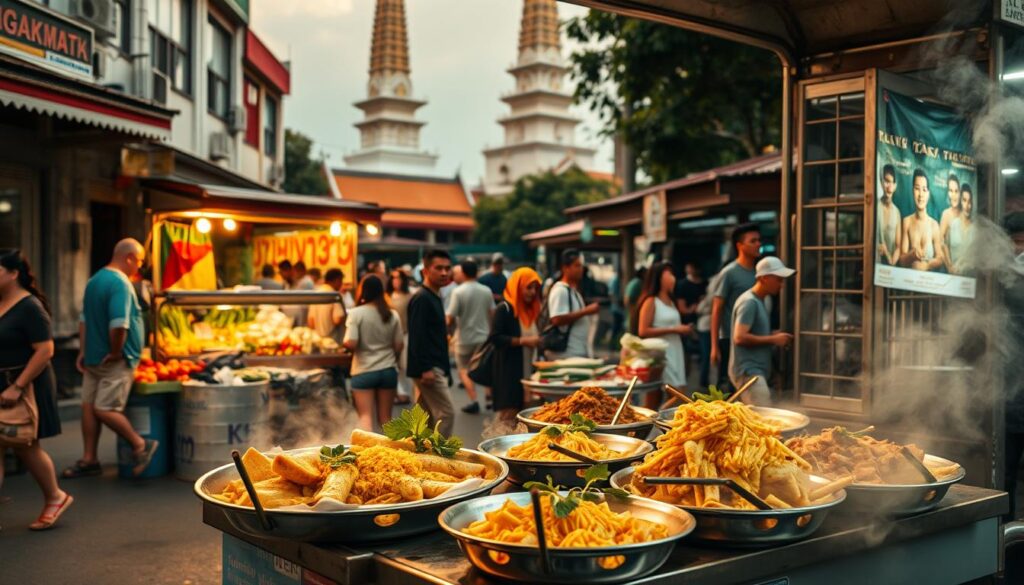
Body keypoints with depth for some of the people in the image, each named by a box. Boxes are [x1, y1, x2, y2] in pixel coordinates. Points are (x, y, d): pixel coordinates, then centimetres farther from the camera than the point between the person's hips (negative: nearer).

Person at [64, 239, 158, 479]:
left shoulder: (94, 280, 13)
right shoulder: (120, 284, -15)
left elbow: (84, 319, 17)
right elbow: (119, 325, -26)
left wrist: (83, 351, 20)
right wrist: (115, 352, -14)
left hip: (93, 357, 8)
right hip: (114, 359, -8)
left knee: (90, 406, 5)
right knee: (103, 408, 0)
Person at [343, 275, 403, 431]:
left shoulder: (356, 313, -10)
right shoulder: (392, 314, 0)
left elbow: (350, 344, -17)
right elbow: (398, 346, 3)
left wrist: (344, 344, 6)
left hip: (363, 371, -3)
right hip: (388, 370, 3)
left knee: (365, 416, 2)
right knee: (385, 418, 12)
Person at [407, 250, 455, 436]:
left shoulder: (435, 298, 17)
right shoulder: (421, 299, -14)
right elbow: (417, 336, -20)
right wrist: (425, 369, -24)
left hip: (434, 368, 10)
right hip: (429, 368, -10)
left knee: (424, 414, 14)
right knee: (446, 413, -10)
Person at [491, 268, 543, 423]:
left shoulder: (531, 309, 16)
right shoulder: (504, 309, -7)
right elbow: (495, 338, -16)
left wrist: (537, 341, 5)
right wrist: (523, 341, -20)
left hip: (528, 370, 7)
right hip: (508, 372, -7)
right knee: (509, 414, -8)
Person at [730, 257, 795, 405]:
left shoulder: (759, 301, 16)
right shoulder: (749, 302, -14)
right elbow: (740, 337, -22)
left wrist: (773, 336, 8)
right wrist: (772, 339, -15)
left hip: (757, 370, 10)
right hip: (748, 371, -10)